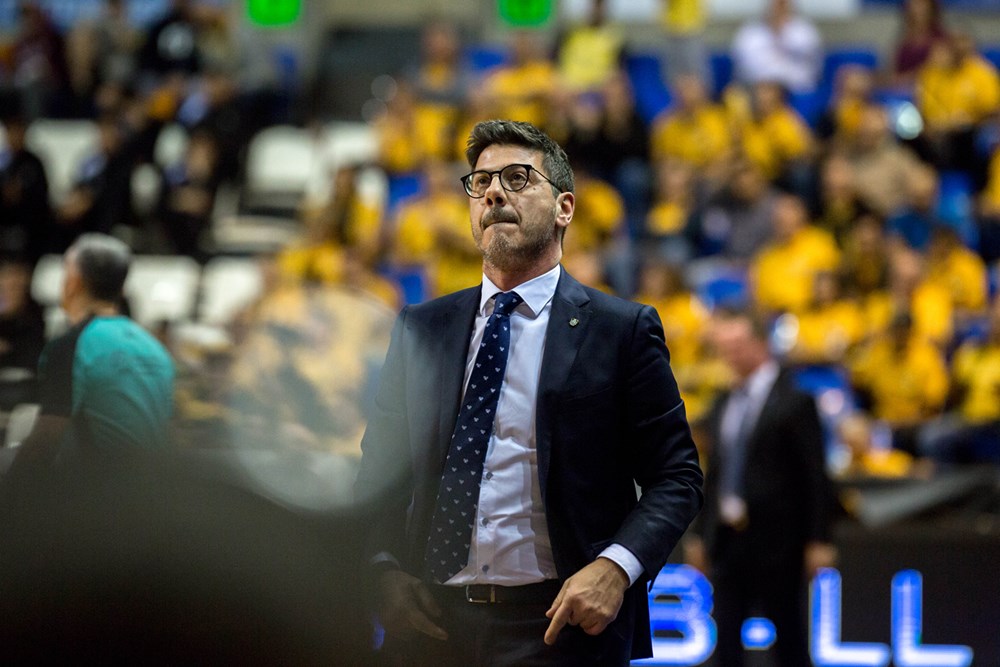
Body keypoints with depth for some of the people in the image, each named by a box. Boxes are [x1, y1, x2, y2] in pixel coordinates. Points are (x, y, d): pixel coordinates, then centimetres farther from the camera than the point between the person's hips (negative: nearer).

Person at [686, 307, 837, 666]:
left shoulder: (794, 401, -7)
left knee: (788, 637, 3)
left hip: (776, 541, -6)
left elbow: (815, 475, -8)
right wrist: (700, 535, 14)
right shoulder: (723, 405, 13)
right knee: (725, 637, 3)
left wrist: (818, 541, -12)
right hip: (727, 540, 6)